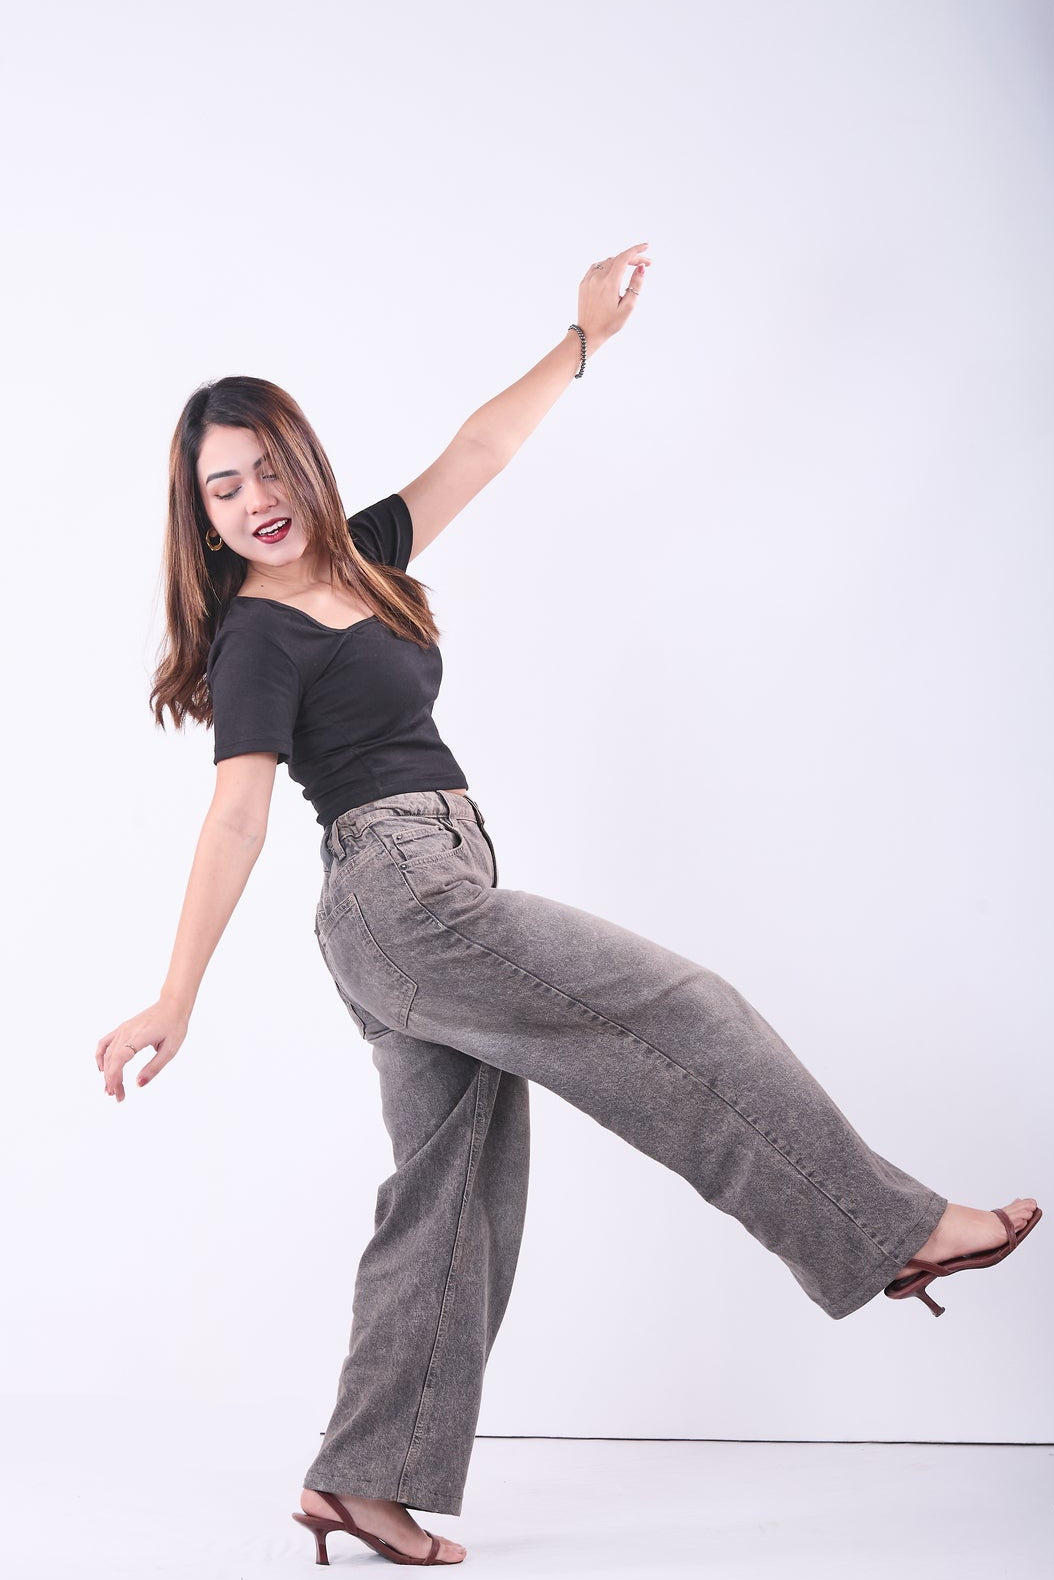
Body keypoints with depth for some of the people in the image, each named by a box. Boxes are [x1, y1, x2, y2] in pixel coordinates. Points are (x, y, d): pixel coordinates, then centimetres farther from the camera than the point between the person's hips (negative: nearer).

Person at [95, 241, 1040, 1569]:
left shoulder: (360, 560, 15)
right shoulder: (259, 637, -7)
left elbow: (481, 450, 20)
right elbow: (236, 818, -17)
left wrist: (585, 337, 21)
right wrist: (176, 997, -24)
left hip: (432, 913, 9)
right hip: (402, 896, -9)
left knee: (452, 1188, 7)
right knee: (678, 1010, -6)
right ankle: (892, 1231, 3)